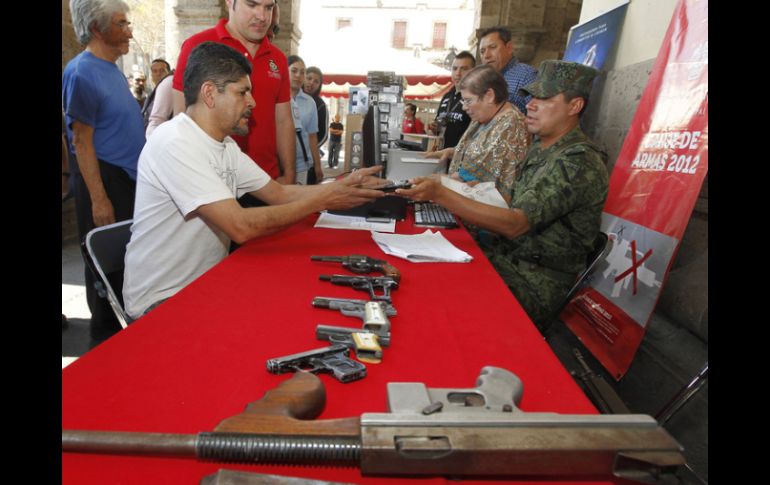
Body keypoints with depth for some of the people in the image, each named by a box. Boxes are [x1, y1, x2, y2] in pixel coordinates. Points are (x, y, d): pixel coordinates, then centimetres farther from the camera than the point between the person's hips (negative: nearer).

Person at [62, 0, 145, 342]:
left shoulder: (112, 68, 12)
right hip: (103, 177, -8)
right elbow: (82, 141, -16)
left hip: (129, 175, 8)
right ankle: (105, 334, 19)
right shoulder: (82, 72, -14)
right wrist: (98, 200, -20)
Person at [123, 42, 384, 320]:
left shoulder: (226, 145, 5)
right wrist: (323, 200, -24)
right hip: (162, 298, -8)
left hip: (209, 282, 8)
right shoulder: (174, 143, -22)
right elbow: (241, 227, -30)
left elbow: (279, 193, 4)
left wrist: (344, 186, -7)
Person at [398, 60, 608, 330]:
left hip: (535, 285, -8)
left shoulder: (579, 163, -19)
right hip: (507, 257, 8)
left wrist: (440, 194, -33)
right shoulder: (542, 148, 10)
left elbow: (515, 225, -27)